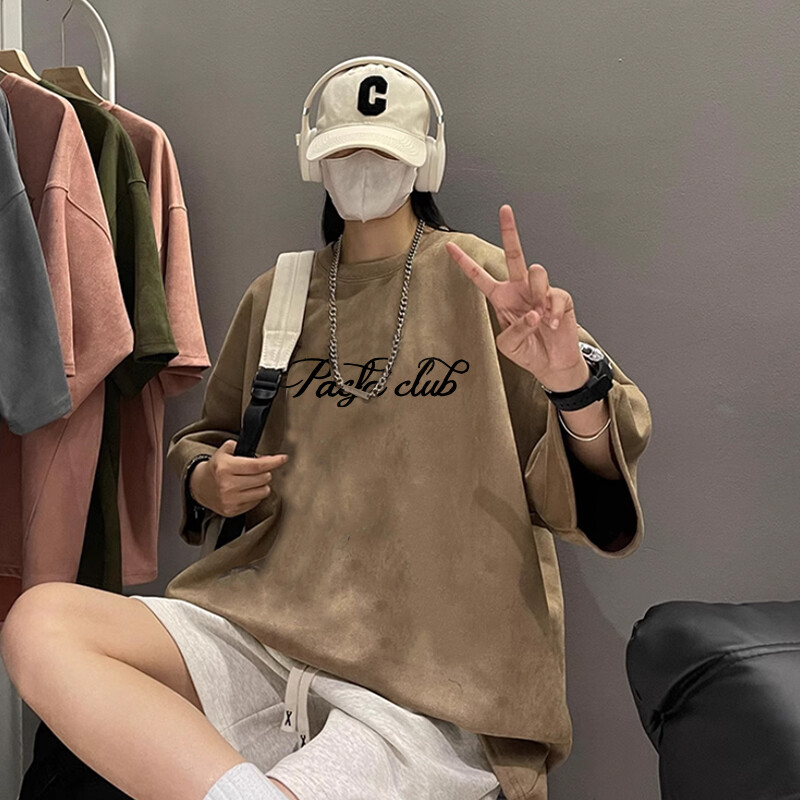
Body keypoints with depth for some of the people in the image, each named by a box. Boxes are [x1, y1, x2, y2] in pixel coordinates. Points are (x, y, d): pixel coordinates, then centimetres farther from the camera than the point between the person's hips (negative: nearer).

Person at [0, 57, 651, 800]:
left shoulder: (482, 278, 1)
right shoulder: (274, 296, 13)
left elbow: (586, 489, -4)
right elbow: (209, 435, 26)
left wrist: (573, 382, -26)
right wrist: (206, 481, 2)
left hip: (427, 688, -5)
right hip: (264, 625, 6)